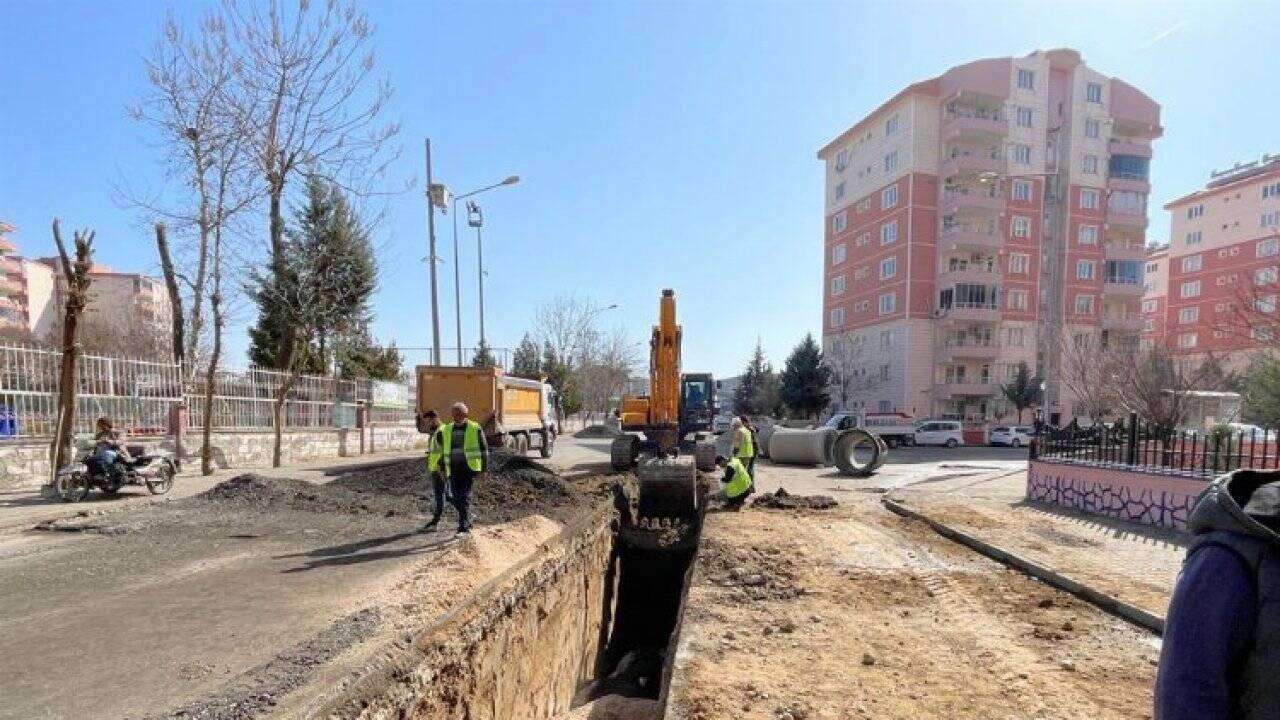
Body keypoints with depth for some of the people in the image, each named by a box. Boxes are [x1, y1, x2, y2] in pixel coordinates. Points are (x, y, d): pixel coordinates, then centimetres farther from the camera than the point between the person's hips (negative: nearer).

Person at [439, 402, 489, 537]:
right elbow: (444, 450, 18)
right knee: (457, 499, 7)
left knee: (464, 498, -13)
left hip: (469, 468, -5)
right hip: (453, 470, 5)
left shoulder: (475, 428, -5)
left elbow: (484, 450, -4)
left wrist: (484, 470, -8)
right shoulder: (447, 429, 9)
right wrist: (443, 469, 15)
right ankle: (467, 522, 28)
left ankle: (464, 528, -8)